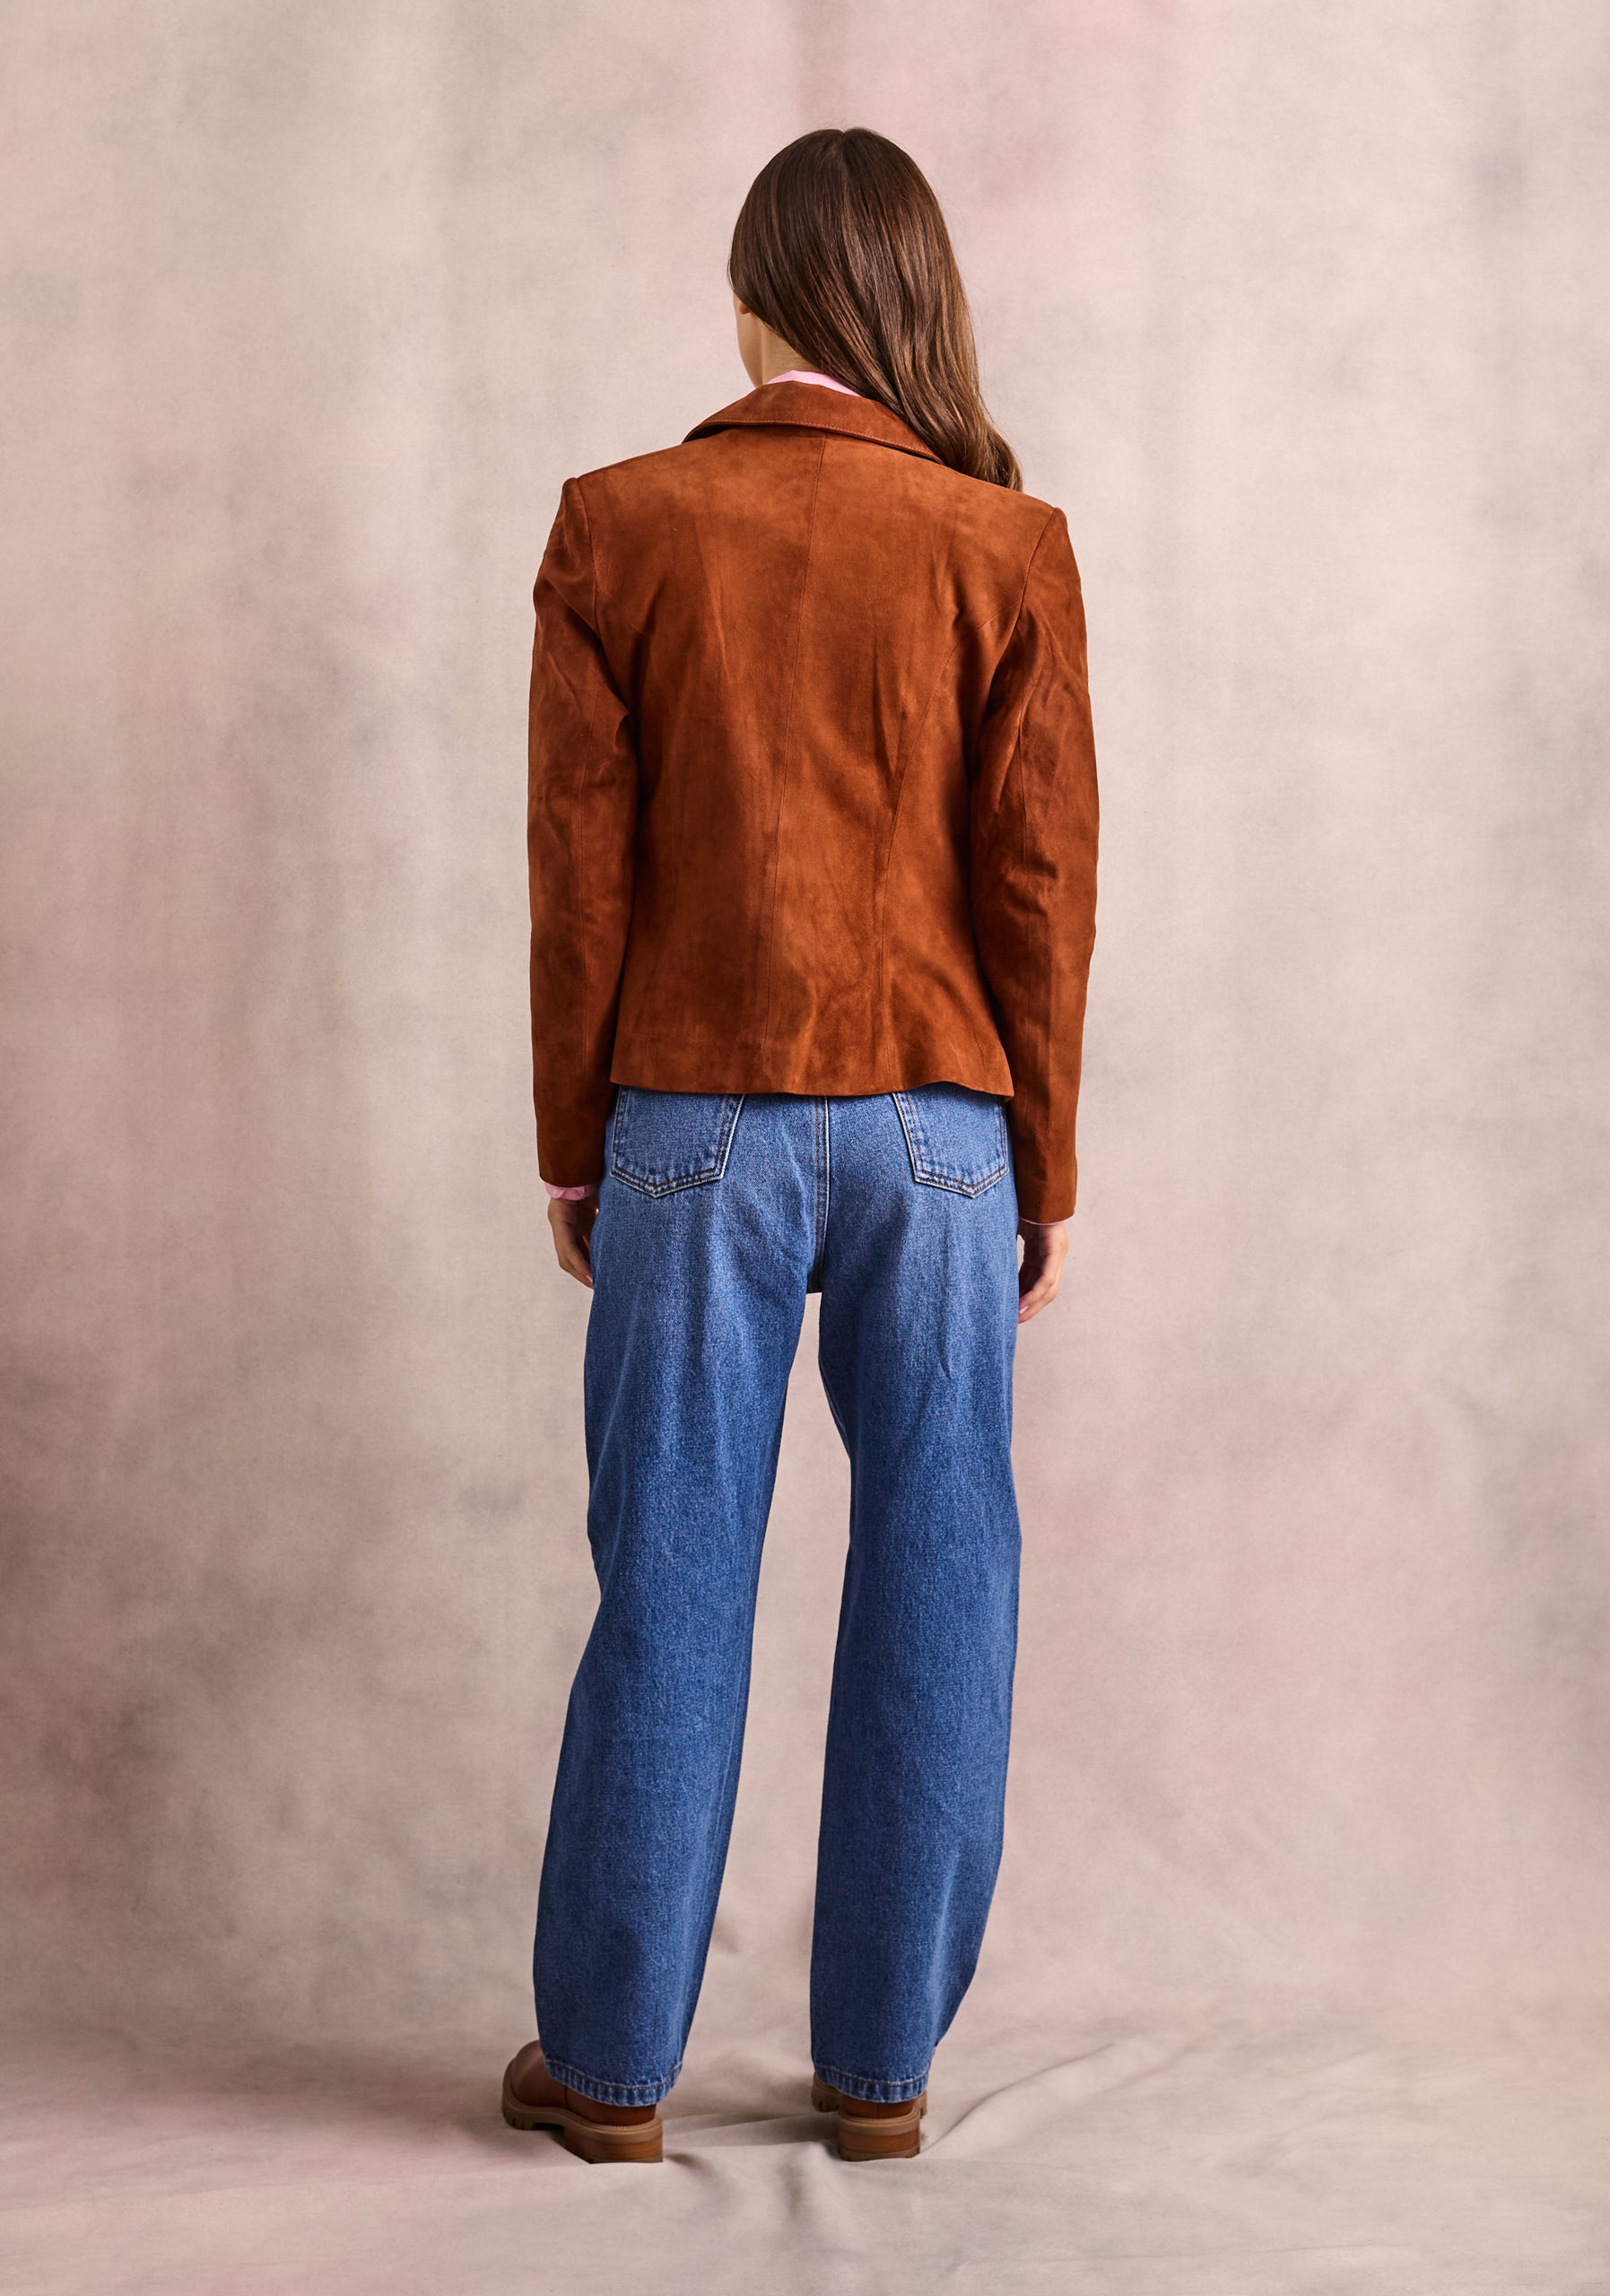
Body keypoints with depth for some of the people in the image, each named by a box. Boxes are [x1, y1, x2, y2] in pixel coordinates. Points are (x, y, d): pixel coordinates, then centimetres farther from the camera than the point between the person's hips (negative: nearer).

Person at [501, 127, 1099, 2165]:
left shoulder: (616, 530, -1)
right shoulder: (1006, 547, -1)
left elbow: (579, 869, -1)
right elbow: (1043, 887, -1)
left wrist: (573, 1149, 8)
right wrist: (1040, 1175, 7)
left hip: (693, 1129, 0)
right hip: (934, 1128, 0)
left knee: (669, 1582, 7)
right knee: (929, 1585, 8)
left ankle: (609, 2061, 18)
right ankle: (880, 2066, 17)